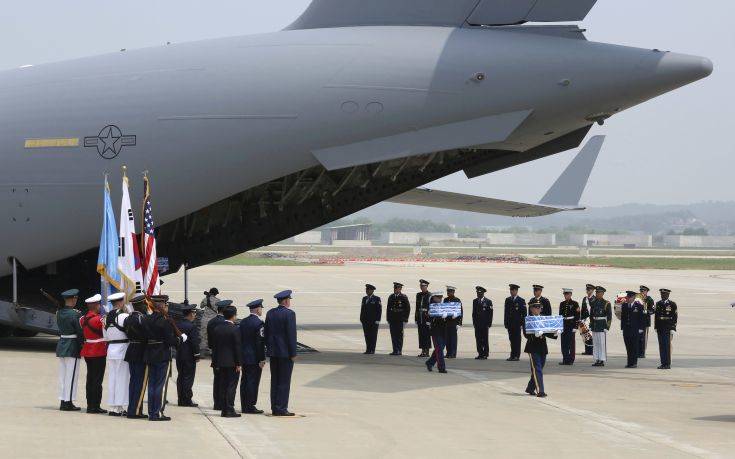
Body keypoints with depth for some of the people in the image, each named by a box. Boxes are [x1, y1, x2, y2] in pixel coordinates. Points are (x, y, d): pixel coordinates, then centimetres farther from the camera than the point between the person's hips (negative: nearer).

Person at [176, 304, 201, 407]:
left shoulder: (177, 325, 5)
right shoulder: (192, 327, -16)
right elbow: (194, 342, -17)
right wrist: (197, 355, -9)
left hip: (179, 355, 7)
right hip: (189, 356, -7)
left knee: (181, 377, 12)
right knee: (188, 377, -2)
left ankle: (181, 399, 15)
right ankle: (187, 400, -2)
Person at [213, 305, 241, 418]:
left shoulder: (218, 329, 5)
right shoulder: (235, 329, -12)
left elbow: (215, 346, 9)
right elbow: (238, 347, -13)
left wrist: (216, 362, 14)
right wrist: (239, 363, -9)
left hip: (221, 362, 6)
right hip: (232, 362, -6)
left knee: (223, 386, 9)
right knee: (231, 386, -3)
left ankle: (224, 410, 11)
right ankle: (230, 410, -6)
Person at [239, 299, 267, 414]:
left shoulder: (243, 322, 9)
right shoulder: (259, 323, -14)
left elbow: (240, 339, 12)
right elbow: (260, 343, -17)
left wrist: (241, 356, 17)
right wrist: (261, 359, -13)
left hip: (244, 357, 8)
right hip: (254, 358, -7)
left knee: (245, 382, 11)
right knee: (253, 382, -3)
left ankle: (244, 406, 15)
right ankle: (250, 407, -2)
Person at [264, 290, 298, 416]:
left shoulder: (270, 313, 7)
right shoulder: (289, 314, -12)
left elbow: (266, 333, 11)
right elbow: (291, 335, -15)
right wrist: (293, 354, -10)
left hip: (273, 352, 6)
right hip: (285, 352, -6)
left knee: (275, 381, 10)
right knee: (284, 382, -3)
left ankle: (274, 408, 12)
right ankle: (281, 408, -4)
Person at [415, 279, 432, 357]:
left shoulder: (430, 296, -6)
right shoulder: (418, 295, 14)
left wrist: (429, 319, -13)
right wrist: (416, 318, 14)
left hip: (426, 319, -6)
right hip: (420, 318, 6)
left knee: (426, 335, -4)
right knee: (421, 335, 6)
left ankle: (427, 351, 0)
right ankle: (423, 351, 11)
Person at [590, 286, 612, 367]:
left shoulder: (606, 303, -5)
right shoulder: (593, 303, 12)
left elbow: (609, 316, -7)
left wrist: (607, 327, -13)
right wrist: (591, 325, 14)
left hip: (602, 325, -6)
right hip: (595, 324, 6)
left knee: (602, 343, -5)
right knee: (595, 343, 7)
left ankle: (602, 361, -1)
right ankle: (597, 360, 13)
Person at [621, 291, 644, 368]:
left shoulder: (639, 306, -2)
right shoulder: (624, 306, 12)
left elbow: (641, 318, -2)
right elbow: (622, 317, 14)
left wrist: (640, 328, -7)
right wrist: (622, 328, 9)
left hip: (635, 330, -4)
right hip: (626, 329, 4)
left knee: (634, 347, -2)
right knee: (628, 347, 5)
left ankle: (634, 363, 3)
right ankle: (629, 363, 9)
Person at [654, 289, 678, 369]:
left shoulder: (672, 304, -2)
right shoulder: (658, 304, 13)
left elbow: (675, 317, -4)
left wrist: (673, 329, -9)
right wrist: (655, 327, 12)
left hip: (668, 329, -5)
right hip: (660, 329, 5)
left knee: (667, 346, -7)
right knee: (661, 346, 4)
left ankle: (668, 364, -4)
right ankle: (663, 364, 8)